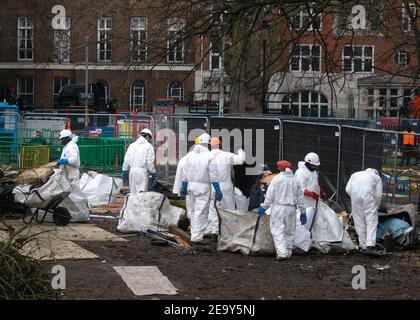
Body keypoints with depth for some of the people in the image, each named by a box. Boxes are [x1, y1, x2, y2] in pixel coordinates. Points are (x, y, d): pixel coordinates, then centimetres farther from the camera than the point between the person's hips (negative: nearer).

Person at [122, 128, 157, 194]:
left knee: (133, 193, 11)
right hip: (142, 171, -5)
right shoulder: (148, 146, -2)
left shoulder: (132, 145, 12)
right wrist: (153, 174, 0)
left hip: (132, 171, 5)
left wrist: (125, 171, 14)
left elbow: (126, 160, 9)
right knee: (141, 192, -8)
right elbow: (150, 162, -7)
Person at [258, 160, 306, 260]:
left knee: (278, 231, -5)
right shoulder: (295, 181, 9)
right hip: (291, 208, 4)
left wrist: (264, 207, -1)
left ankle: (282, 253, -16)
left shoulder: (277, 179, -5)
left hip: (278, 208, -4)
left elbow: (270, 194, -8)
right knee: (289, 231, 14)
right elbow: (300, 198, 12)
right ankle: (288, 253, 19)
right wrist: (303, 212, 18)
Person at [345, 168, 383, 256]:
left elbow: (348, 189, 16)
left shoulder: (355, 174, 32)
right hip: (368, 195, -2)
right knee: (371, 222, -3)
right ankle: (370, 246, -17)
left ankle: (363, 246, 12)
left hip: (355, 194, 2)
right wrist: (376, 208, 25)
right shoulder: (377, 177, 26)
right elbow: (378, 195, 15)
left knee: (359, 222, 10)